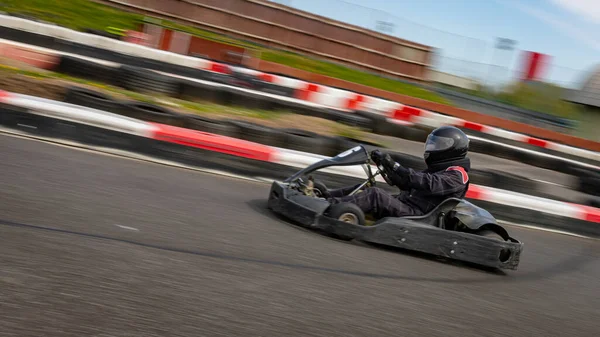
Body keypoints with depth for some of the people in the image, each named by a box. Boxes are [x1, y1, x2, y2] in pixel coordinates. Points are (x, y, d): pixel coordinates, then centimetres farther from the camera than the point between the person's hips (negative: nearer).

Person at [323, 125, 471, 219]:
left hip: (416, 214, -9)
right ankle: (325, 195, -9)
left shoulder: (457, 174, -5)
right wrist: (385, 164, 9)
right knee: (363, 188, 0)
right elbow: (406, 184, 23)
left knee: (374, 194, -26)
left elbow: (429, 184, -22)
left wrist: (395, 166, -28)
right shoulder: (437, 169, 25)